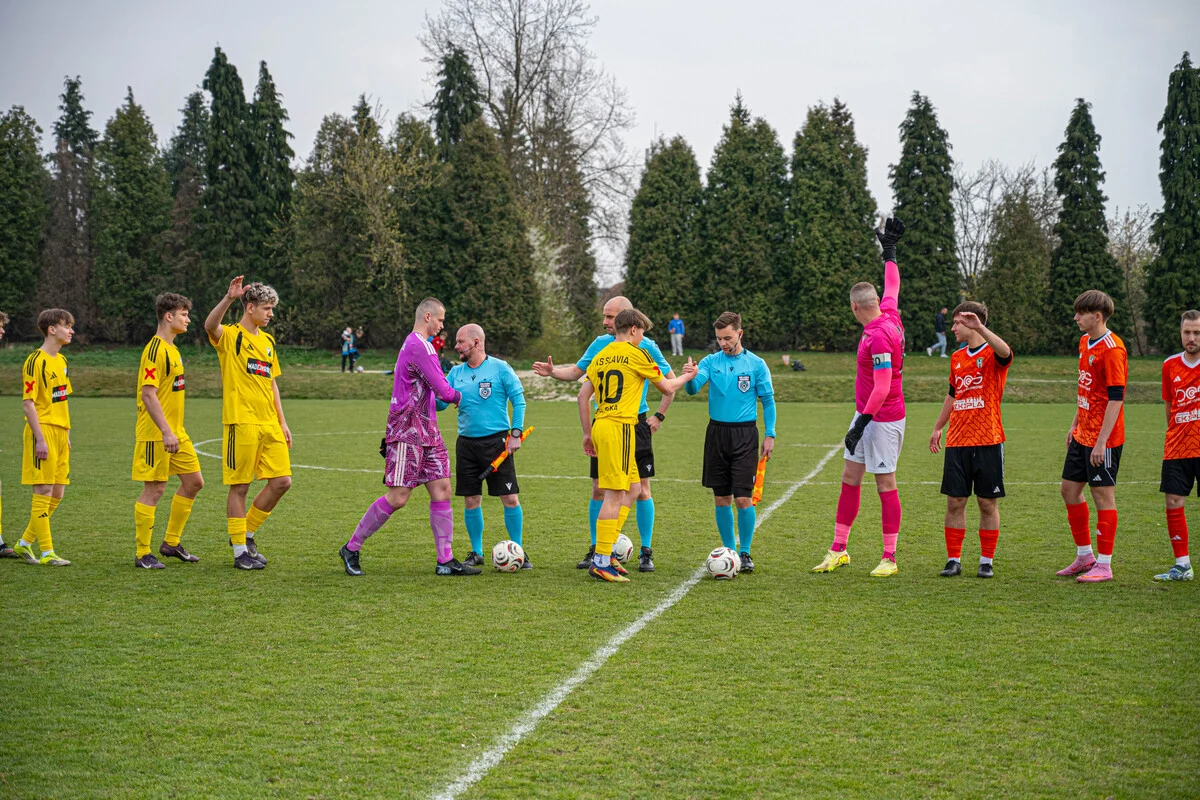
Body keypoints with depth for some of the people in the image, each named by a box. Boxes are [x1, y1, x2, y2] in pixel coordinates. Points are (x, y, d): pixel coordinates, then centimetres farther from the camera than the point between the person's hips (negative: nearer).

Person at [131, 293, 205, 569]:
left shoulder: (171, 349, 15)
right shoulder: (155, 350, -16)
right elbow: (148, 394, -22)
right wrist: (166, 432, -26)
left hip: (176, 433, 10)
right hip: (156, 434, -10)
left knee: (194, 482, 11)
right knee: (154, 490, -4)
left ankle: (171, 543, 21)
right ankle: (142, 554, 5)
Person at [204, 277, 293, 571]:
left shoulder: (267, 340, 18)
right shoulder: (230, 336, -4)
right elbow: (210, 326, -28)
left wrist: (282, 422, 18)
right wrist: (229, 298, -42)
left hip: (269, 424, 7)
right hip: (241, 423, -7)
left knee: (281, 481, 3)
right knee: (239, 487, -1)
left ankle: (247, 533, 20)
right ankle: (240, 551, 7)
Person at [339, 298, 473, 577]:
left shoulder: (414, 343, 17)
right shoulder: (419, 345, -15)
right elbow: (442, 391, -16)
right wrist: (458, 397, 4)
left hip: (427, 432, 10)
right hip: (408, 431, -10)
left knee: (441, 489, 3)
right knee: (398, 497, -8)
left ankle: (446, 561, 3)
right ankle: (351, 548, 5)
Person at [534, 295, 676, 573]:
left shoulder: (646, 347, -4)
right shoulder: (600, 344, 5)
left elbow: (671, 380, 5)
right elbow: (576, 371, 14)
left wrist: (659, 416, 1)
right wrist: (552, 371, -4)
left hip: (636, 424, -3)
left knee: (641, 489, -1)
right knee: (599, 488, 3)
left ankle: (646, 552, 7)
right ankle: (595, 550, 13)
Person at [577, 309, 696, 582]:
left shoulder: (600, 357, 15)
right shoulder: (636, 354, -4)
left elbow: (584, 395, 15)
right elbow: (667, 387, 5)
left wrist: (587, 433, 23)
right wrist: (687, 375, 25)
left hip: (600, 426, 8)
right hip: (619, 427, -8)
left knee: (631, 487, 17)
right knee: (614, 494, -7)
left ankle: (606, 550, 16)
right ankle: (601, 562, -9)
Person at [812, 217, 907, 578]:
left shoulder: (879, 335, -23)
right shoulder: (889, 315, 4)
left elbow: (882, 388, -26)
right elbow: (892, 285, 25)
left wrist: (861, 423, -25)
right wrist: (889, 250, 37)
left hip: (883, 419, -10)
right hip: (868, 413, 10)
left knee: (885, 483, -3)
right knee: (850, 476, 11)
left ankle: (889, 558, 4)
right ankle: (838, 550, 17)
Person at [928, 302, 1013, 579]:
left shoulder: (992, 353, -5)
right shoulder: (957, 358, 14)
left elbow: (1004, 352, -32)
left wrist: (979, 327, -41)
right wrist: (937, 428, 29)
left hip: (988, 441, -5)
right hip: (957, 442, 5)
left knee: (988, 503, 2)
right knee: (955, 502, 3)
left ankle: (987, 561, 11)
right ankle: (953, 560, 10)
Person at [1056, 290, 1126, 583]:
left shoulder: (1112, 349, -18)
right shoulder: (1085, 342, 11)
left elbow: (1116, 398, -20)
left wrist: (1101, 441, -22)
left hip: (1102, 438, -9)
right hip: (1082, 435, 10)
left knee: (1103, 495, -2)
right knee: (1069, 489, 13)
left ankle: (1104, 565, 6)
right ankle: (1085, 556, 25)